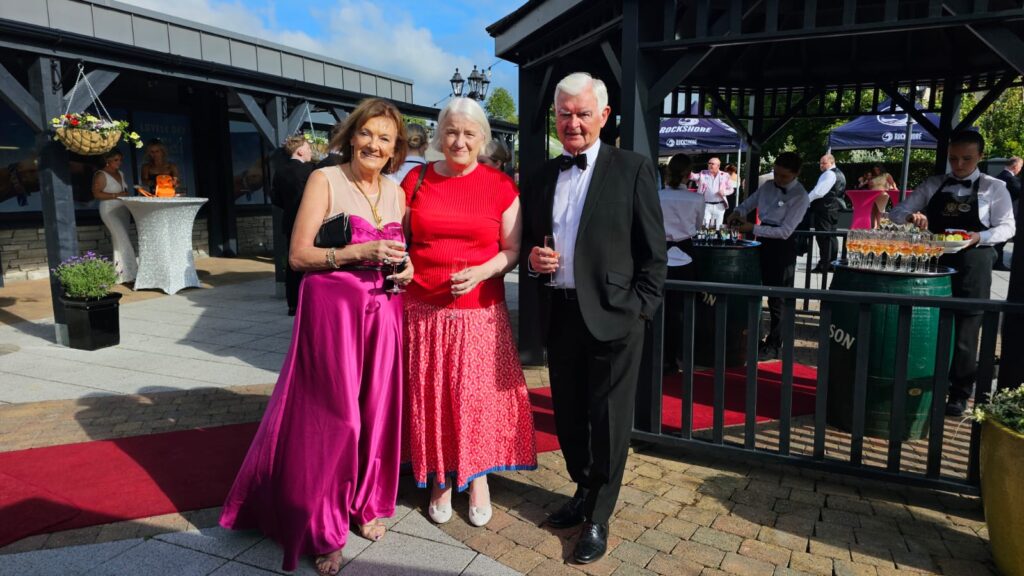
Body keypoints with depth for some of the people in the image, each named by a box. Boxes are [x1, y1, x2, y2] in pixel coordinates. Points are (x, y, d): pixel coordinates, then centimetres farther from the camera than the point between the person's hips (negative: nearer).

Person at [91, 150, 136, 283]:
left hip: (123, 210, 8)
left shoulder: (120, 174, 16)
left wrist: (126, 195, 8)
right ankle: (128, 273, -14)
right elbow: (96, 193, -13)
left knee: (120, 242, 8)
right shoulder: (101, 175, -7)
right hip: (110, 211, -8)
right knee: (123, 240, -15)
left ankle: (121, 273, 12)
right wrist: (116, 195, -18)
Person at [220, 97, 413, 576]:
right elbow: (298, 255, -9)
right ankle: (322, 528, 17)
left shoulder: (395, 191, 11)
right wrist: (360, 252, -19)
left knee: (376, 410, 10)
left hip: (382, 312, 5)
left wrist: (404, 269, -1)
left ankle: (366, 504, 32)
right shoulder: (325, 180, -5)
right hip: (332, 310, -5)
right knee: (331, 415, -1)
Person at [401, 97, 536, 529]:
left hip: (480, 311, -1)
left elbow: (513, 249, 2)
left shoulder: (499, 185, 1)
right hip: (424, 310, 2)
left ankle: (478, 477, 27)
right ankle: (440, 480, 27)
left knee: (479, 393, 4)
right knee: (430, 395, 7)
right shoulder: (417, 180, 6)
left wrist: (482, 271, -15)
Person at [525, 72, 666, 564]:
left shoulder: (633, 169, -3)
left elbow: (653, 250, -4)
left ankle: (598, 517, 23)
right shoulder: (544, 174, 11)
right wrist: (533, 258, -4)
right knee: (567, 413, 17)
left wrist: (640, 309, -9)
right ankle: (583, 490, 39)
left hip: (612, 314, -5)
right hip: (558, 314, 5)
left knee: (608, 418, 6)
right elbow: (528, 239, 17)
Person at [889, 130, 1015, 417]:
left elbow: (1007, 227, 2)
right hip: (935, 263, 2)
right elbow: (897, 212, 5)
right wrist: (911, 217, -18)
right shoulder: (933, 185, 8)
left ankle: (959, 394, 16)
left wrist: (978, 237, -17)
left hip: (972, 266, -2)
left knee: (965, 331, 3)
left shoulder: (994, 188, 3)